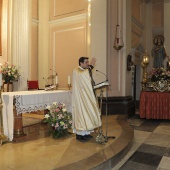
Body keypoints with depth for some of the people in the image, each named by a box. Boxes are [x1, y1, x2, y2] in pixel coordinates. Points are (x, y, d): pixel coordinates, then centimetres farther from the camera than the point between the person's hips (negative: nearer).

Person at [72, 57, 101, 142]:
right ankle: (79, 134, 7)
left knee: (86, 114, 12)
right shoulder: (76, 71, -12)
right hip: (80, 98, -9)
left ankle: (85, 132, 22)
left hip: (86, 97, 9)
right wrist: (91, 66, -29)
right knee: (80, 114, -4)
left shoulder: (86, 71, 14)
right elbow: (82, 74, -32)